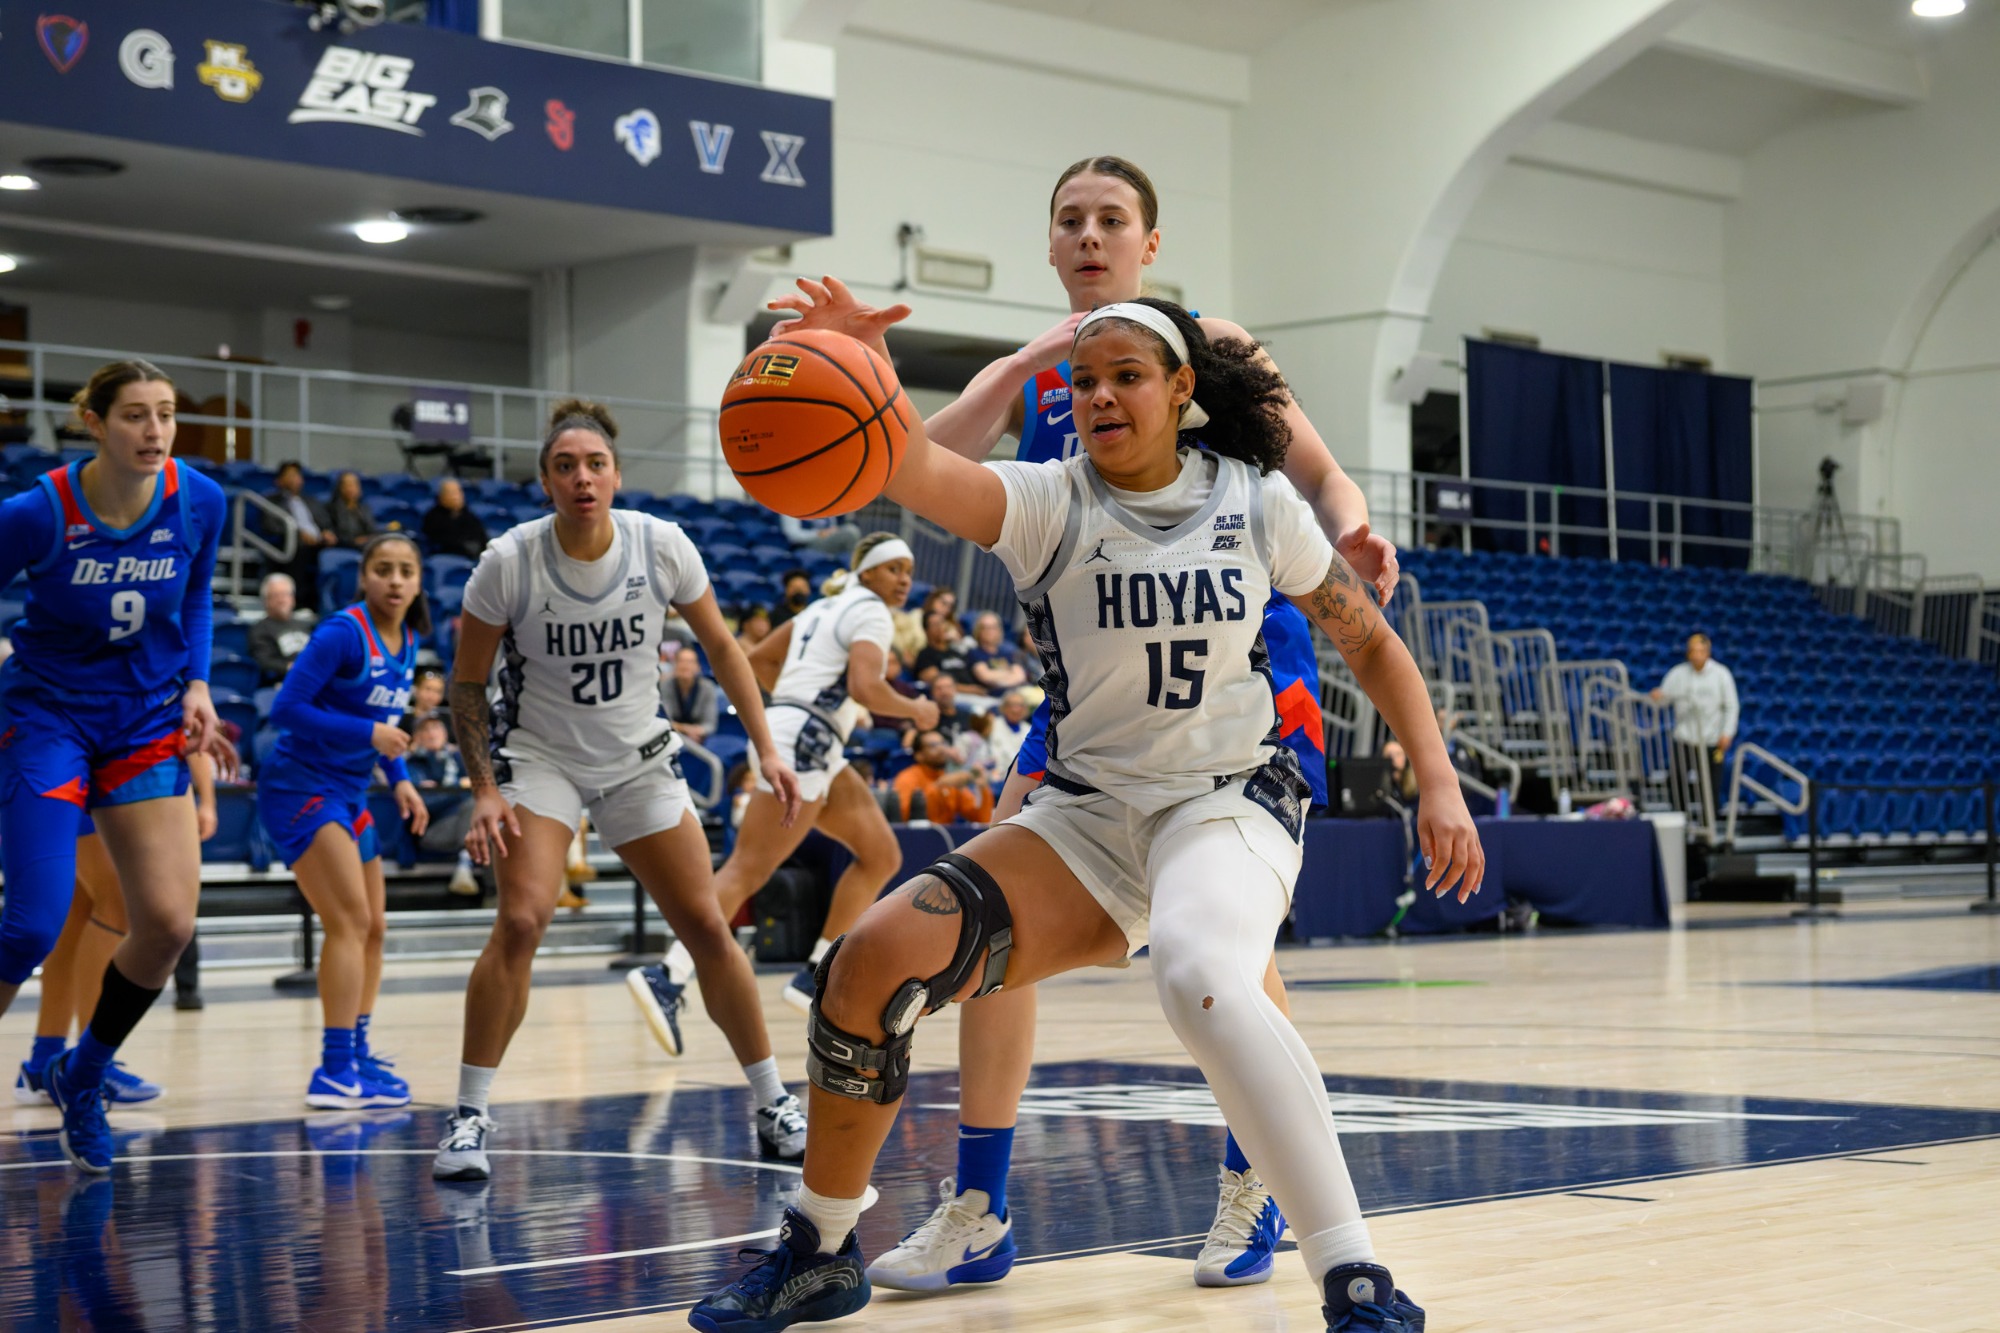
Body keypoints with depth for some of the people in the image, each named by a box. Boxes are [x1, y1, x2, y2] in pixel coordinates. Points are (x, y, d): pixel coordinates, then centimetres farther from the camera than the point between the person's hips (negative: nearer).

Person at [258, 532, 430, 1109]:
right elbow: (286, 709, -20)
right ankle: (334, 1072, -17)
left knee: (372, 927, 14)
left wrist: (400, 779, 8)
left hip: (347, 796, 9)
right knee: (350, 921, -17)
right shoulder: (343, 632, -17)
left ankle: (357, 1056, 26)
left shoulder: (407, 642, 8)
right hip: (301, 787, -9)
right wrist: (368, 733, -23)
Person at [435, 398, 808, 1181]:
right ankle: (469, 1117, -12)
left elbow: (721, 648, 2)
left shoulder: (662, 547, -13)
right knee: (521, 921, -23)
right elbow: (467, 683, -6)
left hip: (640, 761, 2)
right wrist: (485, 789, -15)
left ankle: (773, 1108, 16)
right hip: (540, 757, -2)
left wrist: (766, 748, -4)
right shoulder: (509, 561, -17)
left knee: (708, 929, 0)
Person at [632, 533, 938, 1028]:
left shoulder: (827, 605, 22)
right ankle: (666, 978, -23)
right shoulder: (870, 613, -5)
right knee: (747, 871, -15)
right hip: (803, 742, -10)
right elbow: (866, 689, -20)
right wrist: (915, 710, -3)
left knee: (882, 856, 11)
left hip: (819, 752, 10)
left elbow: (759, 659, 25)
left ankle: (816, 977, 9)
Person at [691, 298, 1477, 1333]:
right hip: (1085, 815, 2)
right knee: (873, 961, -15)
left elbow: (1369, 642, 11)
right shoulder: (1049, 502, -6)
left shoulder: (1256, 502, -2)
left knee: (1201, 981, -37)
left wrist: (1439, 784, 0)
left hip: (1228, 801, -2)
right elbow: (914, 469, -27)